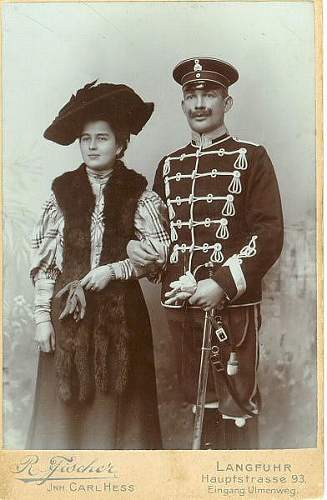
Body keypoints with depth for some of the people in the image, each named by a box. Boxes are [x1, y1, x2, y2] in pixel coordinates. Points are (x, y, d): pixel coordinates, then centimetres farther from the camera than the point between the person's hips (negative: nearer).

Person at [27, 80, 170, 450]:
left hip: (121, 312, -1)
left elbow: (160, 253, -1)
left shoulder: (138, 194, 2)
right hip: (69, 312, 2)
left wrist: (113, 270, -12)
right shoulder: (62, 192, 6)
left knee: (117, 405, 4)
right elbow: (44, 260, 5)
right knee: (67, 406, 4)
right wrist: (42, 315, -1)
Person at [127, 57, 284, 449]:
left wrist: (222, 284, -18)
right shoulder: (170, 165, 14)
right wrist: (134, 246, 1)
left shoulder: (251, 158, 0)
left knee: (236, 408, 1)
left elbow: (269, 234, -7)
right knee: (197, 403, 14)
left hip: (233, 304, -4)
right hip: (178, 303, 5)